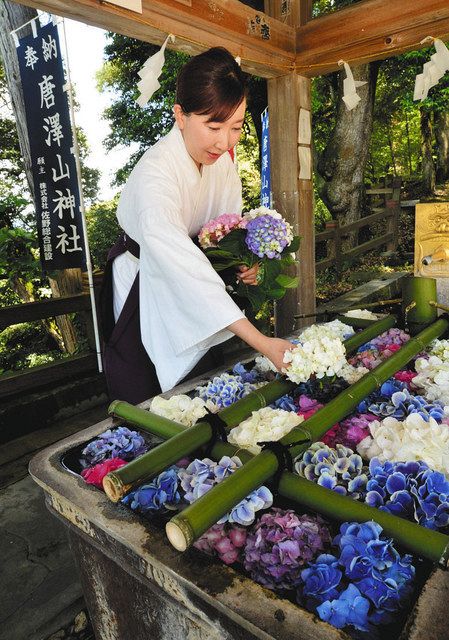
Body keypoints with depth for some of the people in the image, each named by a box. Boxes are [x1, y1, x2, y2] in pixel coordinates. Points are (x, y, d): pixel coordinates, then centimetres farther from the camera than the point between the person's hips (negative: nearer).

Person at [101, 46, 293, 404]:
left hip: (191, 289, 6)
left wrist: (244, 262, -17)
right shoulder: (156, 173, -31)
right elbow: (182, 266, -41)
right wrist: (262, 343, -46)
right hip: (142, 291, -6)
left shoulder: (222, 159, -7)